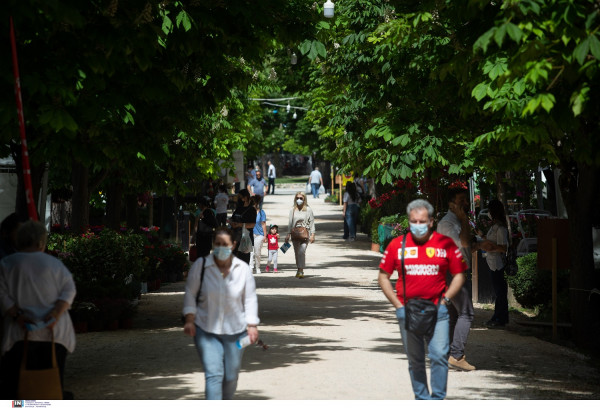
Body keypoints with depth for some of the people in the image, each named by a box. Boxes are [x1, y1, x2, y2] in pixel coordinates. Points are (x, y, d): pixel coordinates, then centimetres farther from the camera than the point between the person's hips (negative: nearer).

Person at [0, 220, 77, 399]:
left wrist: (16, 315, -9)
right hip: (55, 331, 1)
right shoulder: (54, 263, 8)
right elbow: (69, 290, 0)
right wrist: (56, 313, -10)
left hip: (21, 332, -1)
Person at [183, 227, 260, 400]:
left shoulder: (243, 269, -2)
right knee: (213, 374, -14)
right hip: (206, 330, -2)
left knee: (231, 376, 9)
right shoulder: (200, 265, -5)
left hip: (235, 331, 2)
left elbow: (250, 299, 4)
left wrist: (252, 325, -1)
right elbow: (190, 294, 2)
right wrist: (189, 320, -6)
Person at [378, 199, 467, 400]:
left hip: (437, 310, -1)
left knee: (440, 355, -11)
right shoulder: (397, 245, 3)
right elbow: (383, 277, 9)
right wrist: (398, 304, 0)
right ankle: (422, 399, 18)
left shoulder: (445, 244, 2)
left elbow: (459, 274, 8)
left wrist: (445, 300, -3)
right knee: (415, 360, 8)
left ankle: (437, 400, -3)